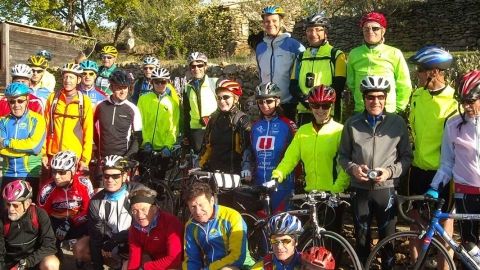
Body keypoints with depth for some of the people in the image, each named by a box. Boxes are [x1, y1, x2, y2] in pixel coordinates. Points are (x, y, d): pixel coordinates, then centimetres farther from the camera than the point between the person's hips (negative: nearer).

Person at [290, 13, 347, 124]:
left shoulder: (336, 55, 4)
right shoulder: (301, 57, 17)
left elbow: (338, 86, -6)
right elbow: (293, 85, 10)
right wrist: (304, 99, -10)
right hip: (304, 112, 4)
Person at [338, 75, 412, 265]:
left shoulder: (398, 123, -2)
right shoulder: (352, 123, 1)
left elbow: (406, 157, 2)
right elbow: (342, 155, 8)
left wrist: (390, 171, -13)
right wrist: (353, 168, -11)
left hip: (387, 189, -1)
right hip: (360, 189, 1)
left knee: (387, 236, 8)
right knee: (361, 236, 13)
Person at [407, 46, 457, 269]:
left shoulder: (454, 100, -14)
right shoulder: (417, 95, 2)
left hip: (441, 171, -5)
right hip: (418, 167, 5)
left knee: (444, 219, 7)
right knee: (415, 215, 13)